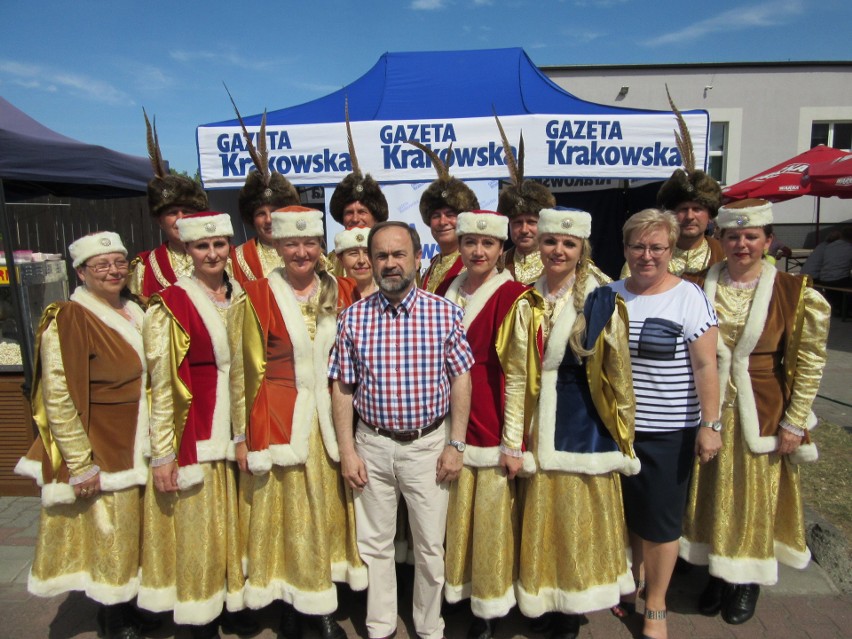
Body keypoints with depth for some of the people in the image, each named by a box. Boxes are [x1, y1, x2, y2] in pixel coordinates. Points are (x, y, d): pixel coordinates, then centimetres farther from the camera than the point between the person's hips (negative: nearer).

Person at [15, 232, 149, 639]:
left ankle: (125, 605, 39)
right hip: (100, 456, -7)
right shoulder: (68, 321, -16)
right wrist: (81, 464, -17)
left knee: (130, 534, 20)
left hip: (137, 449, 7)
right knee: (106, 533, 9)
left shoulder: (134, 313, 7)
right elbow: (58, 399, -18)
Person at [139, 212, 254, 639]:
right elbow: (161, 385, -10)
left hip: (238, 432, 5)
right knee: (197, 529, 9)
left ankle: (234, 604, 35)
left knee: (237, 526, 16)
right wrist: (162, 454, -11)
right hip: (195, 436, -4)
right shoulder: (171, 304, -9)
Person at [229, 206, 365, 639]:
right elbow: (244, 371, -3)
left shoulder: (340, 291, 3)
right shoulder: (257, 295, -7)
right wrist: (242, 435, -2)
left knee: (329, 509, 12)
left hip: (330, 416, 3)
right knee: (289, 514, 8)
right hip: (279, 420, -3)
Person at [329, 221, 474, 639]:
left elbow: (460, 379, -4)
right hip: (372, 445, 1)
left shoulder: (445, 313, -7)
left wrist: (456, 444, -6)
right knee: (374, 543, 16)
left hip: (428, 444, -1)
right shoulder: (353, 318, -3)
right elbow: (342, 388, 0)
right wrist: (347, 451, -3)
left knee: (430, 546, 13)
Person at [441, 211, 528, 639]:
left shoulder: (512, 295, -12)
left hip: (493, 424, -5)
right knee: (458, 513, 17)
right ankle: (461, 587, 40)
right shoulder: (450, 290, 6)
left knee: (492, 516, 8)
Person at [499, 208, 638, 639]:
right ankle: (548, 600, 35)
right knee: (545, 515, 13)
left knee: (582, 513, 11)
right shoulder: (528, 303, 0)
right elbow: (516, 376, -2)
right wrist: (512, 440, -3)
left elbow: (618, 372, -3)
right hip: (542, 422, 2)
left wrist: (624, 431, 1)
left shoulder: (601, 300, -7)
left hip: (587, 422, -2)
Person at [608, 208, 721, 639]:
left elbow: (705, 366, -10)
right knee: (627, 512, 18)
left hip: (669, 432, -4)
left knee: (661, 519, 9)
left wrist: (710, 424, -13)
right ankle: (629, 586, 40)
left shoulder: (689, 297, -9)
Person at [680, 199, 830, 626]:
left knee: (755, 494, 11)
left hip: (761, 411, -2)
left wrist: (794, 423, -6)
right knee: (711, 492, 12)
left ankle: (748, 580, 33)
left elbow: (810, 362, -4)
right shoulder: (701, 285, -1)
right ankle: (719, 571, 34)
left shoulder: (794, 293, -7)